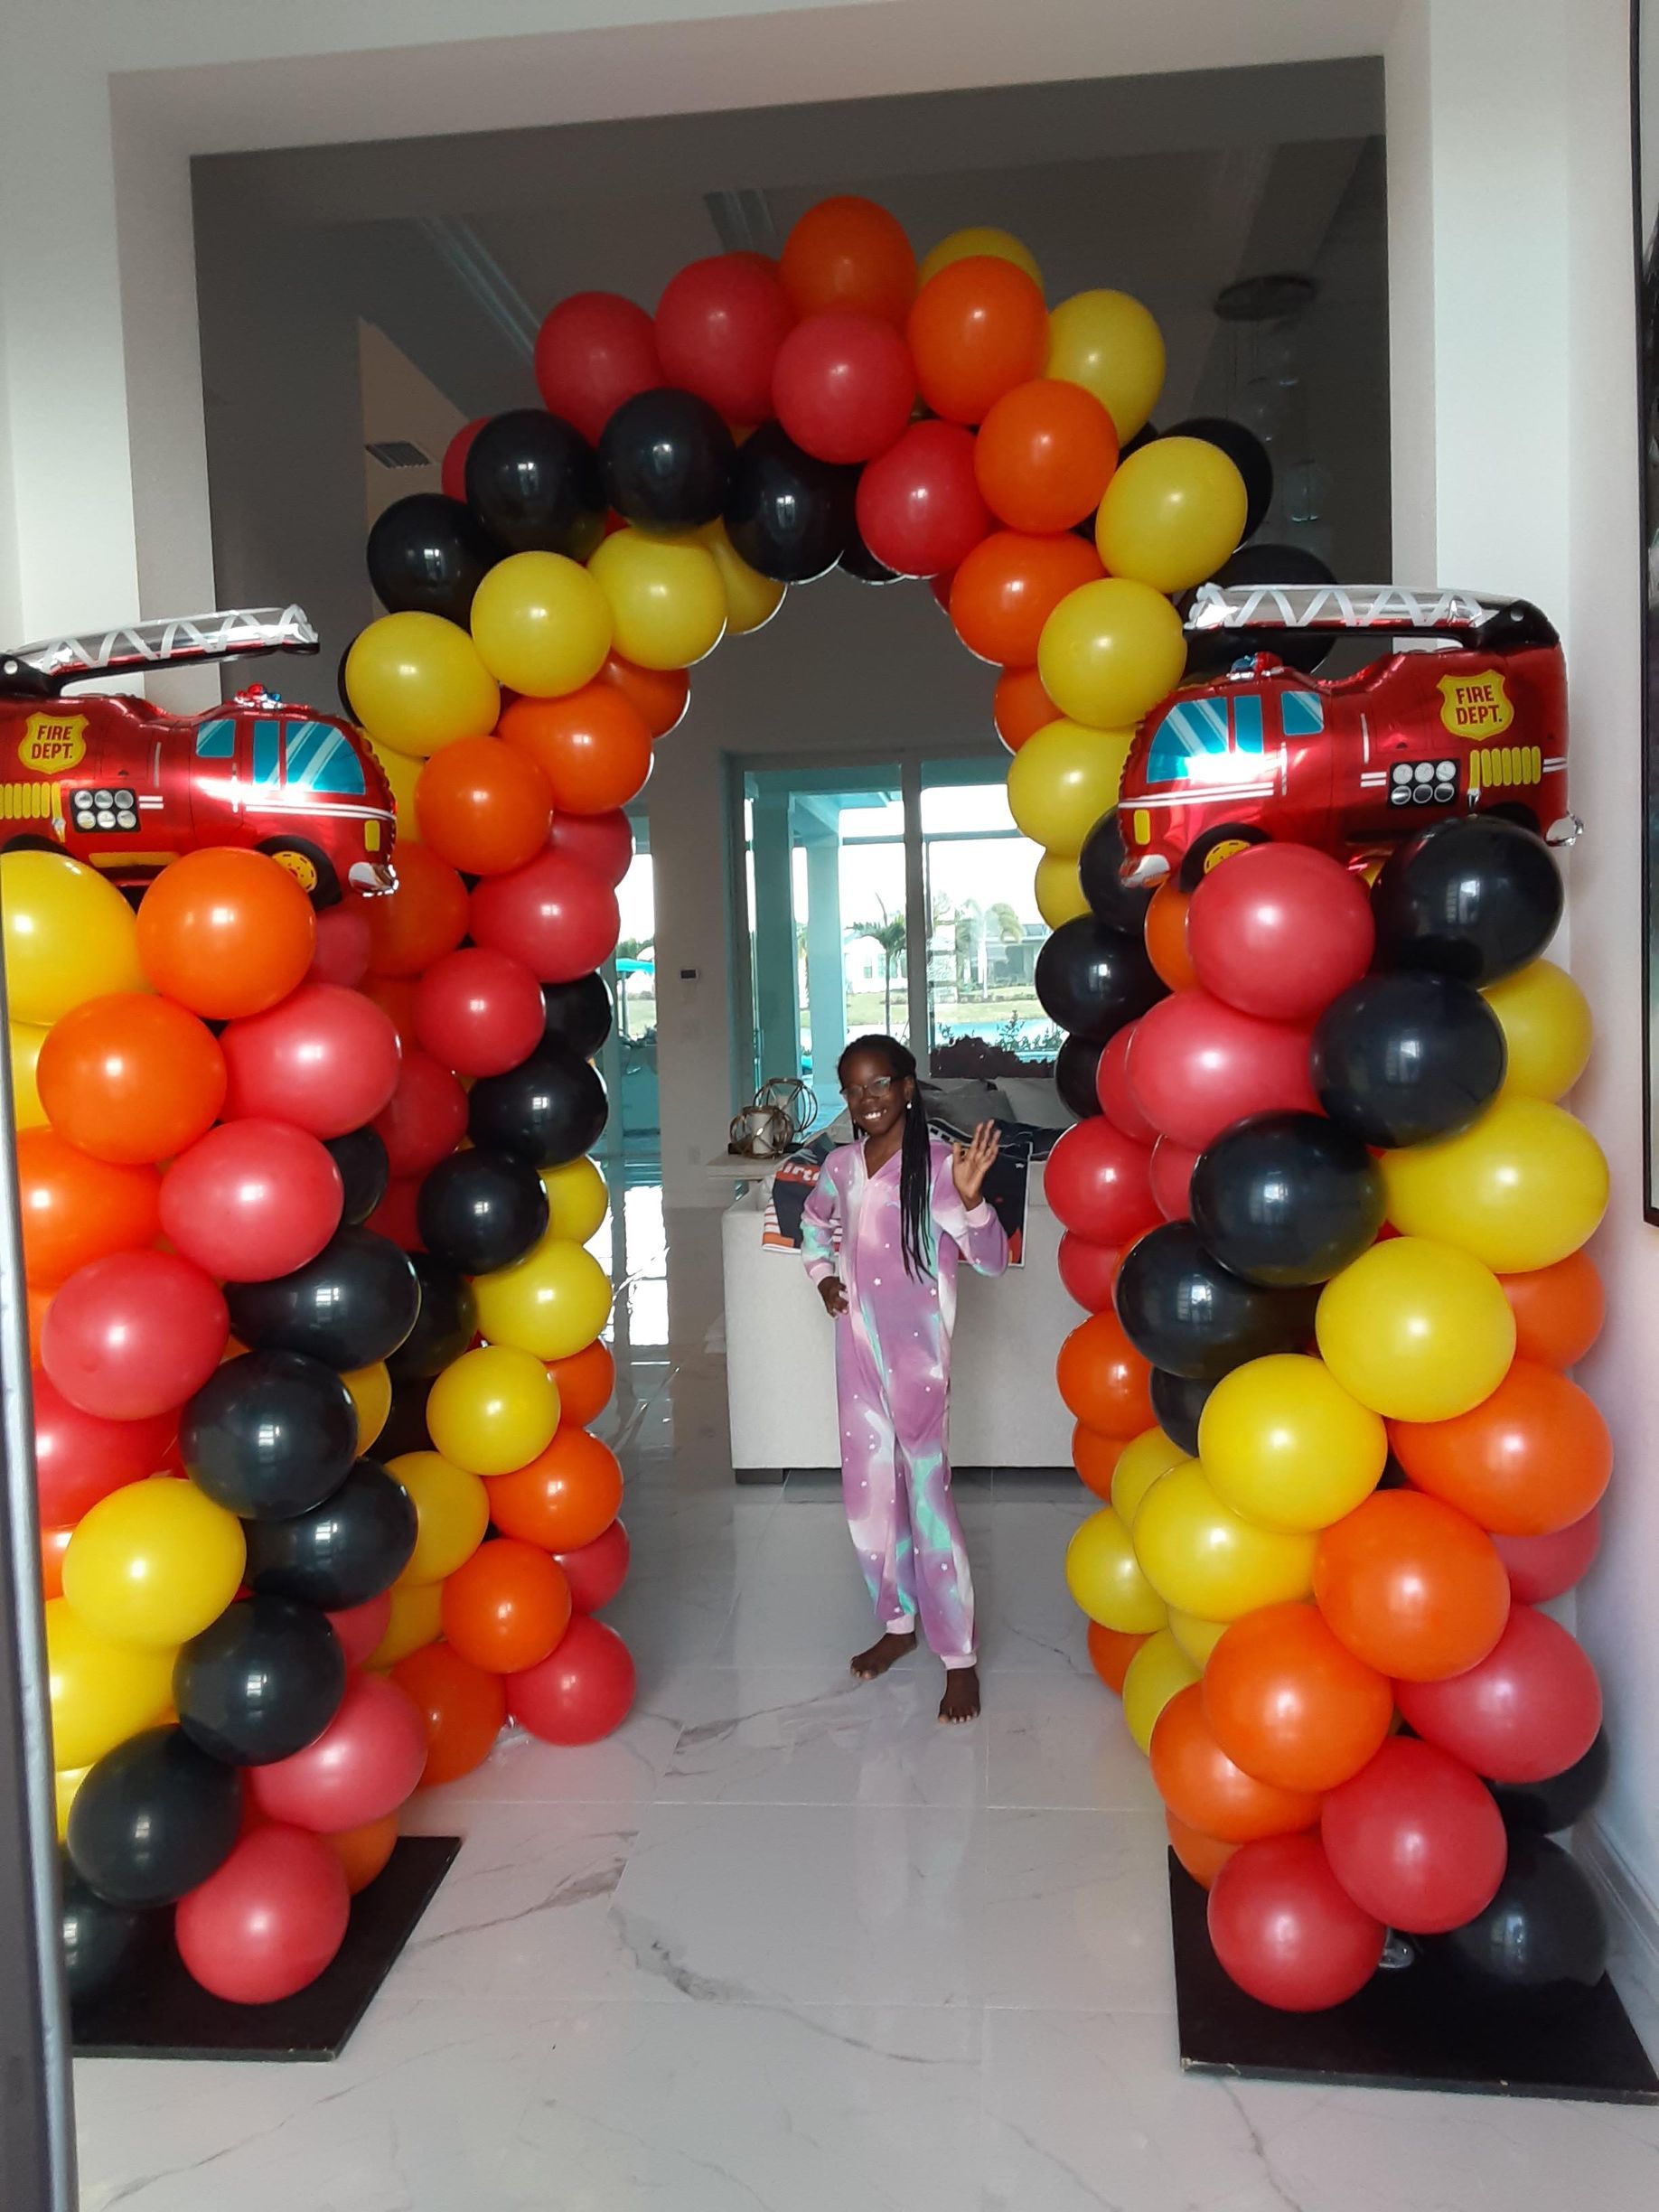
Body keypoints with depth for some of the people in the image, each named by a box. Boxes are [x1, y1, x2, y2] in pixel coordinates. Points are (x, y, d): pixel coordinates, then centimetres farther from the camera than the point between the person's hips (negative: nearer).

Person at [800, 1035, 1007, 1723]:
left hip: (918, 1355, -6)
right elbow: (814, 1223, 25)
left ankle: (959, 1657, 9)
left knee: (928, 1497, -3)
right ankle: (898, 1622, 33)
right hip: (858, 1351, 6)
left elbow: (992, 1259, -17)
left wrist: (970, 1201, -35)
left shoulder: (939, 1165, -13)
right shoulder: (840, 1165, 4)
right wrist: (822, 1275, 7)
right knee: (868, 1493, 14)